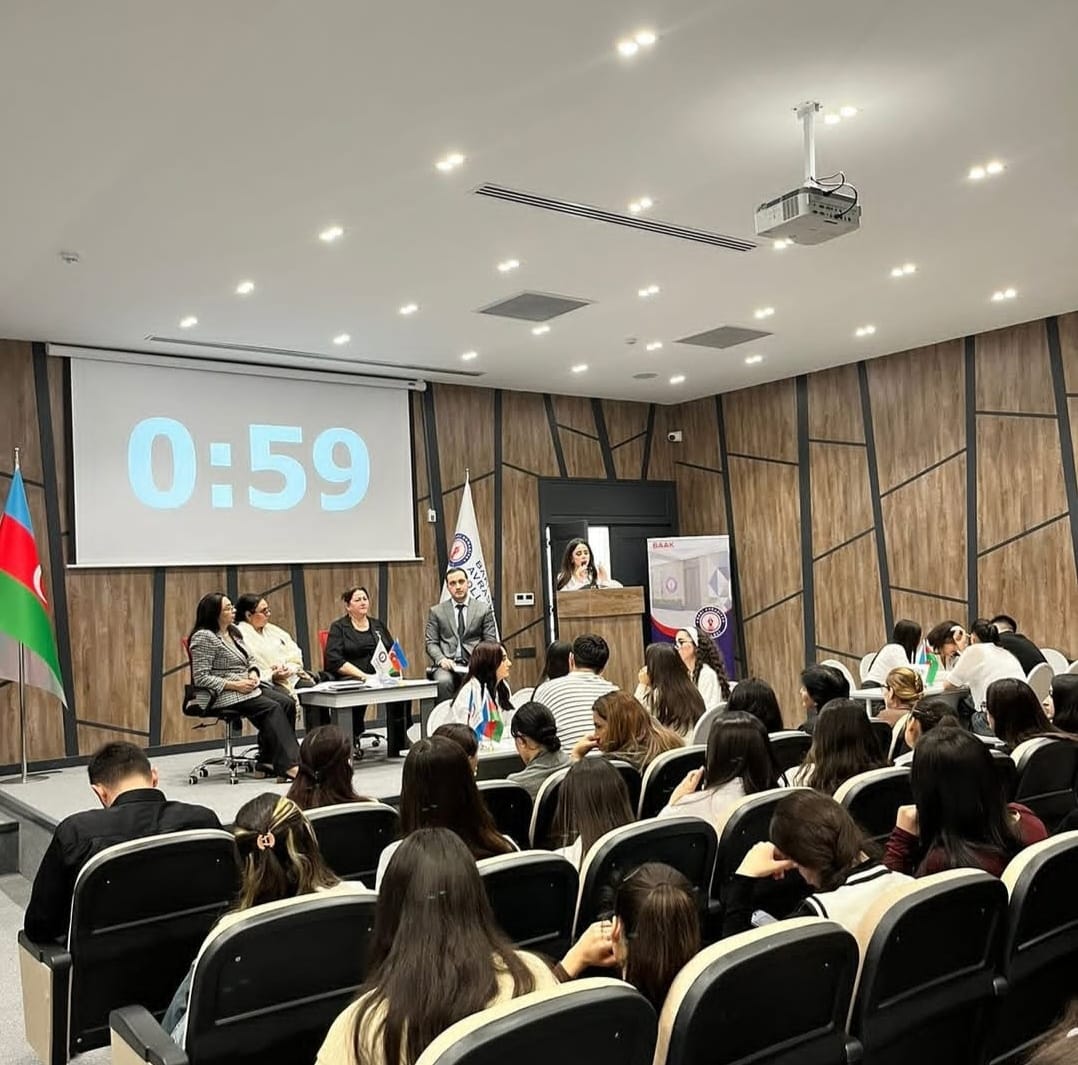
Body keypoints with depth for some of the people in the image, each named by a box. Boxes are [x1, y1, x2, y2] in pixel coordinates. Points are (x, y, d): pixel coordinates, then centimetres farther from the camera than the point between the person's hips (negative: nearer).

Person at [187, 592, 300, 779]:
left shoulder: (233, 631, 15)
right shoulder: (204, 637, -11)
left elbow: (249, 660, 24)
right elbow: (201, 678, -16)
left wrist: (253, 673, 1)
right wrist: (235, 685, -19)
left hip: (249, 686, 8)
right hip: (223, 694, -8)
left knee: (287, 702, -16)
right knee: (272, 708, -27)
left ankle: (269, 759, -12)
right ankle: (288, 764, -30)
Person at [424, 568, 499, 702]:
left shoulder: (484, 608, 11)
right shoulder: (436, 611, 13)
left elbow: (490, 641, 9)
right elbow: (431, 642, 9)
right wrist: (441, 659, -11)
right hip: (447, 664, 0)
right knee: (444, 681, -34)